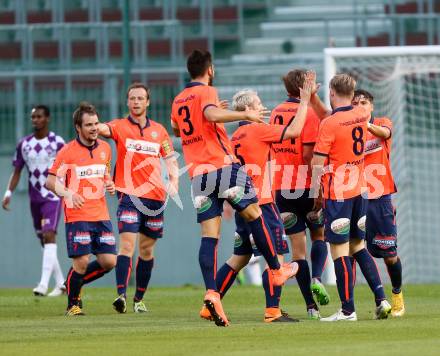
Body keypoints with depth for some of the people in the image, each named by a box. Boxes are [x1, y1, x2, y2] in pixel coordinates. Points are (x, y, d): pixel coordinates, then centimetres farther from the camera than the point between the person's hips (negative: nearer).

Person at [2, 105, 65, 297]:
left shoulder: (57, 142, -5)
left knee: (49, 236, -19)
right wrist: (9, 193, -2)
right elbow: (17, 171, 10)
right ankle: (60, 284, 20)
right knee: (45, 241, 9)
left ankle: (44, 283, -27)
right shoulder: (24, 144, 7)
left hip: (53, 197, -5)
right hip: (35, 199, 5)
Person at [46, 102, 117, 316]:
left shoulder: (105, 148, 11)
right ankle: (72, 304, 11)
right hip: (77, 216, -5)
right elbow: (50, 181, -6)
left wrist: (109, 185, 3)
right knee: (82, 262, -11)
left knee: (108, 261, 0)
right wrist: (68, 194, -23)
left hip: (101, 215, 5)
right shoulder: (68, 151, -6)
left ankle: (76, 283, 25)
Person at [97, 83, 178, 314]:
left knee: (147, 249, 10)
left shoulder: (159, 130, 12)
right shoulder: (121, 126, 1)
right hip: (129, 194, -4)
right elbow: (103, 129, -21)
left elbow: (170, 158, 20)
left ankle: (139, 299, 21)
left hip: (155, 196, 4)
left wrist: (174, 181, 2)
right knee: (127, 244, -18)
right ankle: (121, 295, -25)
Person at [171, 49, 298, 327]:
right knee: (254, 215, 11)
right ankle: (277, 270, 18)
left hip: (198, 174, 6)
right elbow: (211, 114, -26)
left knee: (209, 236, -1)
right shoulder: (206, 92, -4)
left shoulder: (178, 101, 16)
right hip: (223, 166, -6)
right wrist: (245, 115, -25)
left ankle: (211, 292, -17)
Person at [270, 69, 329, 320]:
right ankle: (316, 278, -9)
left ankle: (311, 305, 1)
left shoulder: (276, 113, 9)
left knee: (298, 246, 5)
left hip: (281, 187, 4)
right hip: (305, 185, -4)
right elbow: (308, 154, -17)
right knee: (319, 235, 16)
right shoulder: (308, 113, -11)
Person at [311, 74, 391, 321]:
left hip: (337, 194, -7)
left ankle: (348, 310, -4)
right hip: (359, 190, 7)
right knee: (358, 246, 17)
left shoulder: (329, 124, -14)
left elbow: (318, 163, -12)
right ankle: (381, 299, 8)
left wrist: (315, 195, -3)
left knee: (339, 250, -3)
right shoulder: (362, 116, 5)